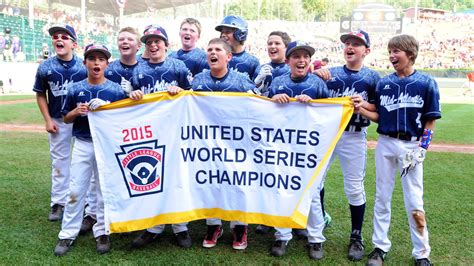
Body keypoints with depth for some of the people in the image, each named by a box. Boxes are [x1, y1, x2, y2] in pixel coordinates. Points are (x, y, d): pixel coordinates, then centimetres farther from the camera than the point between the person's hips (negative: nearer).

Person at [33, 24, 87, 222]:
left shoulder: (84, 66, -8)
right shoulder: (45, 67, -4)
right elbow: (41, 95, 4)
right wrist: (47, 120, -2)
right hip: (58, 122, 1)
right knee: (59, 161, 10)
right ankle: (58, 203, 20)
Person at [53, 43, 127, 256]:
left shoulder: (116, 90, -2)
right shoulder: (75, 89, 3)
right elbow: (66, 118, 10)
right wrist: (77, 111, -10)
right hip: (82, 145, 1)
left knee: (105, 190, 8)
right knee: (76, 190, 5)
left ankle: (102, 232, 21)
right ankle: (67, 234, 15)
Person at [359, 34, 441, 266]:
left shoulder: (426, 83, -4)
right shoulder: (383, 83, 4)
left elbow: (430, 122, -2)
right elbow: (379, 117, 8)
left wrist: (420, 151, -9)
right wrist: (362, 110, -10)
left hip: (412, 146, -3)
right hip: (385, 144, 3)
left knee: (414, 201, 2)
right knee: (382, 197, 10)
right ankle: (380, 246, 23)